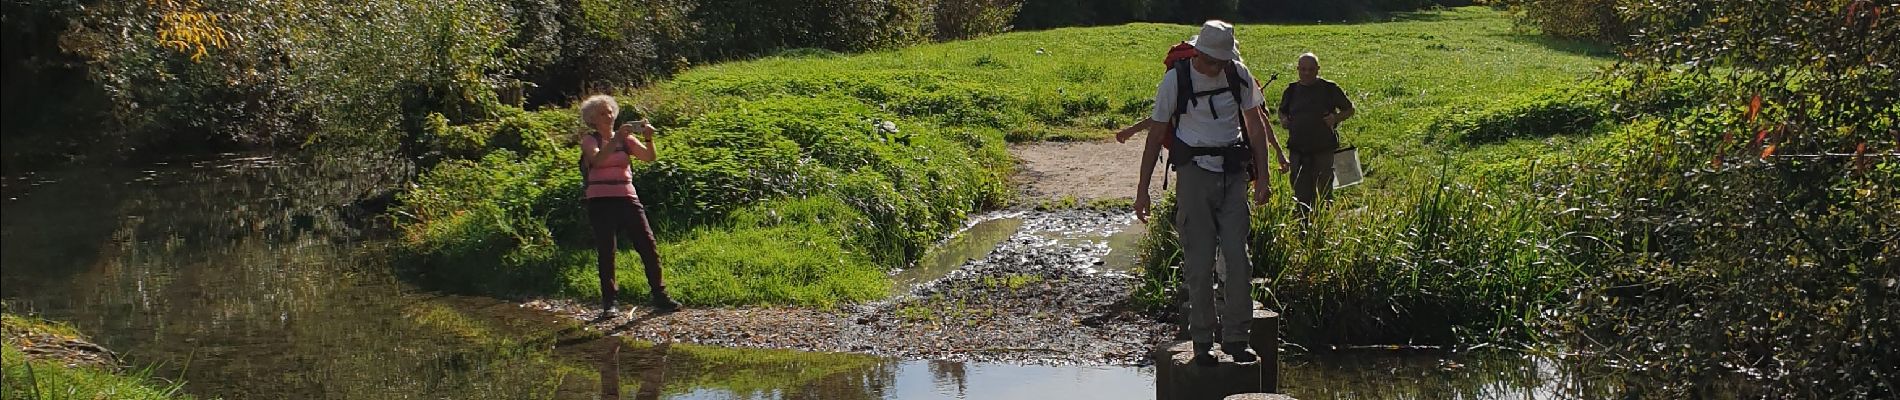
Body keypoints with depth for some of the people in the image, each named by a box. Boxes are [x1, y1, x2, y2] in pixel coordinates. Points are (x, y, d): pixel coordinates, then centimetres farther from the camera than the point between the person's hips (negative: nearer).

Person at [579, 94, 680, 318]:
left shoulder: (625, 139, 13)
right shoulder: (590, 140, 4)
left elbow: (648, 157, 0)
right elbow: (597, 159, -18)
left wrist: (648, 139, -18)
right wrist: (618, 138, -25)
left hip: (627, 198, 3)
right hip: (601, 201, -3)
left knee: (648, 245, -4)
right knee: (606, 252, -4)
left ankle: (660, 297, 1)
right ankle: (609, 303, 1)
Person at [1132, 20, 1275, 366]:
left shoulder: (1239, 75, 3)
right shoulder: (1176, 80, -5)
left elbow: (1256, 126, 14)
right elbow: (1155, 134, 1)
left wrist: (1262, 177, 9)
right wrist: (1142, 190, 0)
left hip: (1233, 175, 3)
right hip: (1195, 172, -2)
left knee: (1237, 257, -4)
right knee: (1199, 263, -3)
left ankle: (1236, 338, 6)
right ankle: (1201, 343, 6)